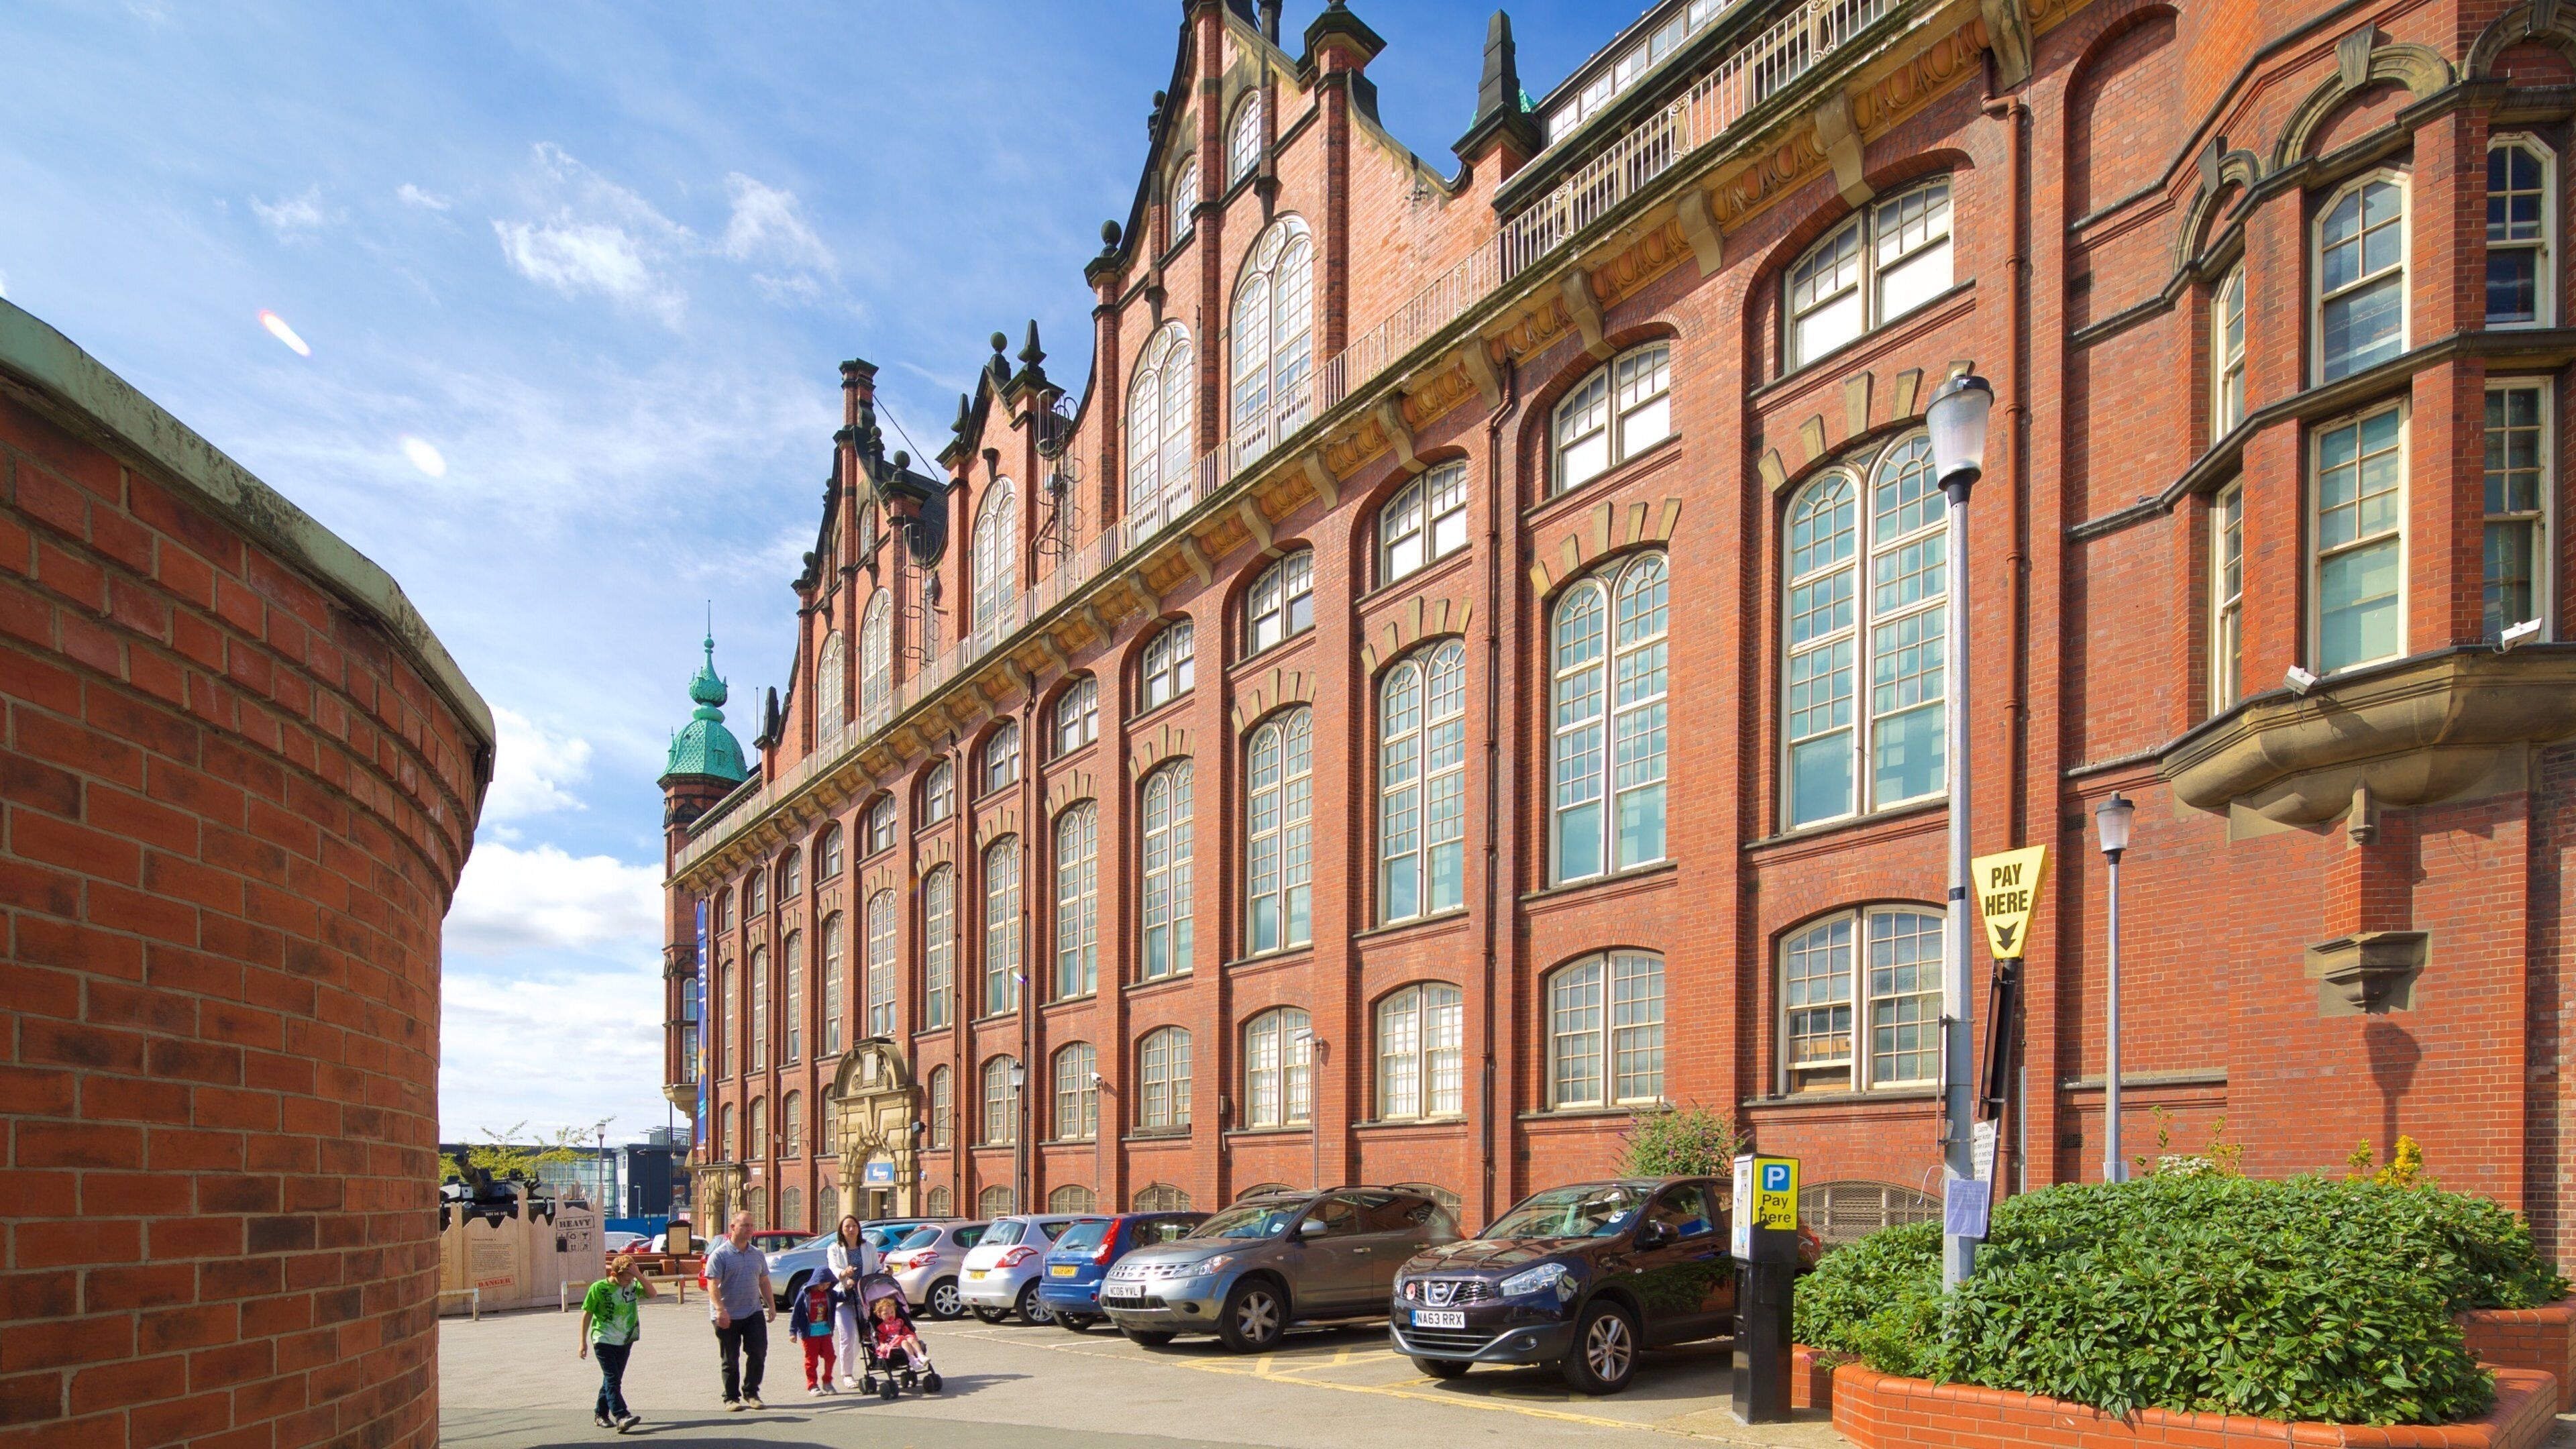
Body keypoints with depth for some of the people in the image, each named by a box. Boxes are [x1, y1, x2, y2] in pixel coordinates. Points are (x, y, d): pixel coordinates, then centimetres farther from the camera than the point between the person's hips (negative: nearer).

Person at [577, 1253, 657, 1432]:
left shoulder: (633, 1285, 0)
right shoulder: (598, 1288, -10)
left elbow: (652, 1293, -13)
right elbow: (587, 1314, -3)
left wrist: (638, 1275, -22)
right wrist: (583, 1342, -2)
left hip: (625, 1341, 5)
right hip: (604, 1340, -5)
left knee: (613, 1378, 12)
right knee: (613, 1380, -13)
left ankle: (601, 1414, 26)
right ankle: (622, 1417, -23)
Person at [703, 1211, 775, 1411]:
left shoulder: (758, 1255, 12)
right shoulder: (720, 1255, -8)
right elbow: (713, 1285, -16)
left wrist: (771, 1305, 11)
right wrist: (720, 1309, -28)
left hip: (754, 1313, 4)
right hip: (728, 1317, -4)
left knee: (759, 1353, -3)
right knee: (731, 1360, 5)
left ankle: (751, 1393, 12)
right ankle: (731, 1398, 17)